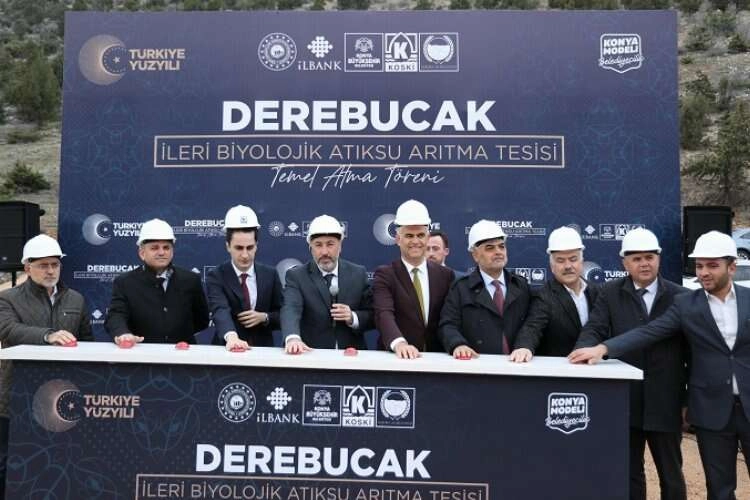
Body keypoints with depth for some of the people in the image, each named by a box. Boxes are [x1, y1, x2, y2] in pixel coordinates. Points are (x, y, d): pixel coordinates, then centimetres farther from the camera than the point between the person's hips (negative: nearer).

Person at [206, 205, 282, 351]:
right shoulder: (216, 276, -3)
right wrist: (231, 336, -36)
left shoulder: (270, 274, 4)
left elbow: (283, 315, 8)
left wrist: (264, 317, -10)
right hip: (228, 350, -1)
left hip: (263, 349, 2)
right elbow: (220, 310, -19)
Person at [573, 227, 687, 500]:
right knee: (629, 472, 14)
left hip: (665, 403, 0)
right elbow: (594, 330, -10)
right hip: (624, 401, 0)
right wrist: (586, 350, -32)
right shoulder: (610, 293, 0)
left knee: (671, 473, 16)